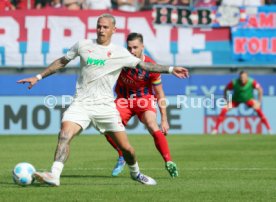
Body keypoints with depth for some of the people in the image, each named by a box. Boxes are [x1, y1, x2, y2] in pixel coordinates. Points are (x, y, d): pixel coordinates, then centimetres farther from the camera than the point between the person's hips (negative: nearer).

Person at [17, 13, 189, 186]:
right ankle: (54, 175, -31)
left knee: (126, 147, 1)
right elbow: (62, 62, 17)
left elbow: (143, 65, 11)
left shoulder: (120, 53, 4)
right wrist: (39, 77, 17)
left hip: (105, 106, 0)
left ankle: (136, 173, 30)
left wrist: (170, 69, 4)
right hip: (81, 104, 0)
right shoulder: (83, 45, 7)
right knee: (65, 134, -26)